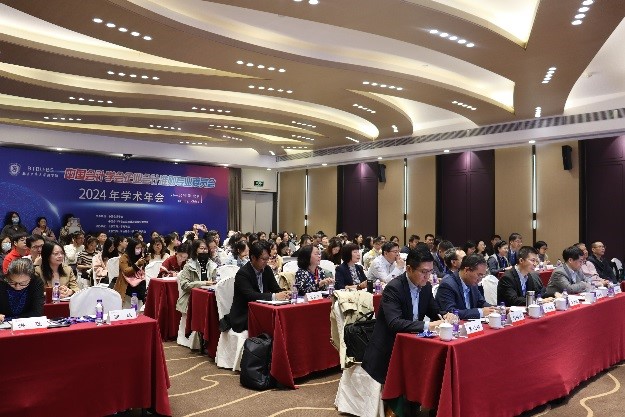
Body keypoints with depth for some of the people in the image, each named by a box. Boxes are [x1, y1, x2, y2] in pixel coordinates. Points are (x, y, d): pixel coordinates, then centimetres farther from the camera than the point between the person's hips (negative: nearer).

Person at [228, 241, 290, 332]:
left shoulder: (267, 270, 6)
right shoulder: (242, 273, -15)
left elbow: (276, 289, 6)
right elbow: (250, 295, -27)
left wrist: (284, 294, -18)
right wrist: (274, 296, -35)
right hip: (243, 317, -6)